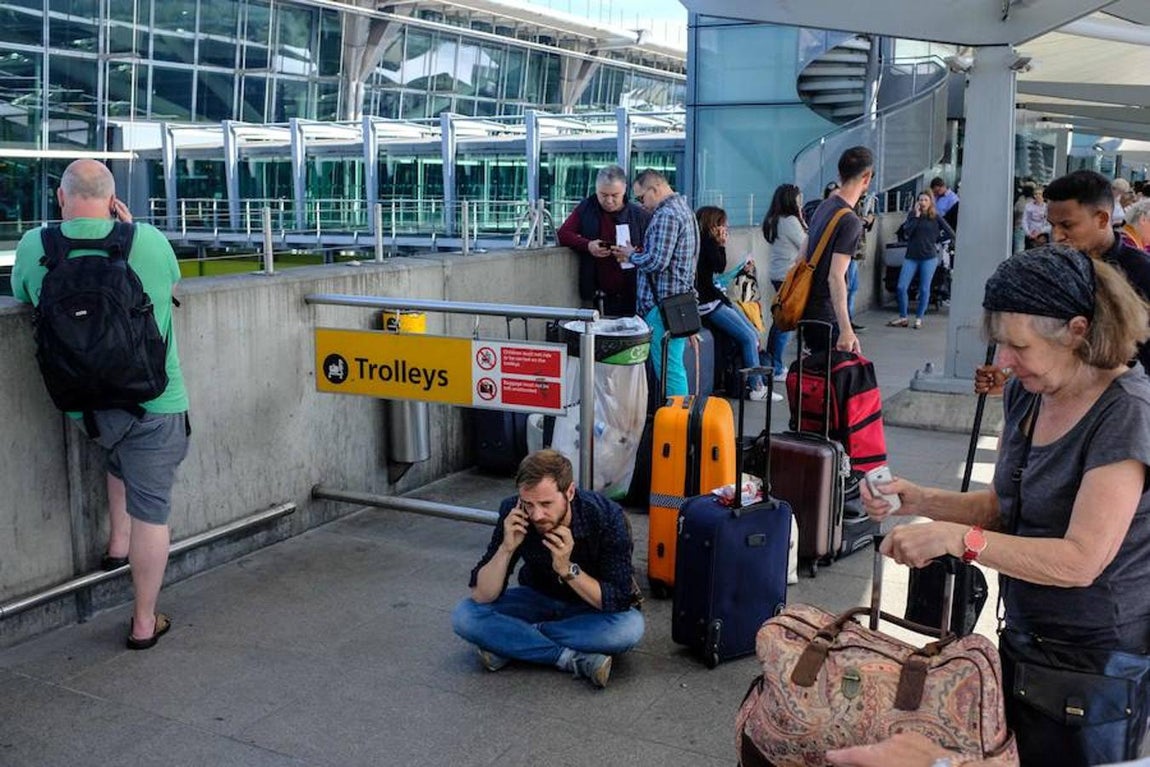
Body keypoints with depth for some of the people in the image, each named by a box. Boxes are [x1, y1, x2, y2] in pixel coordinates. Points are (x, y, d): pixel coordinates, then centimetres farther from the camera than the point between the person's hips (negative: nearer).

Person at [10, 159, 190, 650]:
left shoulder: (33, 246, -3)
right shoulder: (149, 240, -7)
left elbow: (21, 296, 17)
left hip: (83, 403, 3)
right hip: (153, 399, -2)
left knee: (120, 451, 36)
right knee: (151, 509, 8)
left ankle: (118, 544, 31)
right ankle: (144, 623, 17)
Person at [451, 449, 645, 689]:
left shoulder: (606, 517, -28)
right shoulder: (513, 513, -23)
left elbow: (618, 602, -28)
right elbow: (482, 596, -20)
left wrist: (567, 569, -39)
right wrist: (507, 548, -35)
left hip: (591, 607, -1)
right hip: (538, 599, 2)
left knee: (631, 627, -35)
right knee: (465, 616, -22)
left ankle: (511, 643, -20)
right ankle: (574, 659, -23)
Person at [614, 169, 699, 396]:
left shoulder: (666, 215, -16)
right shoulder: (683, 208, 17)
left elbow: (656, 262, -22)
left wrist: (632, 255, -4)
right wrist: (636, 256, 13)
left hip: (663, 303, -10)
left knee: (668, 369, -5)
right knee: (674, 367, 15)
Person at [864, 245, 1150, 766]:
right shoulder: (1026, 392, -1)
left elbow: (1081, 560, -29)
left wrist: (955, 537, -33)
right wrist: (918, 500, -8)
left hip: (1096, 660, -7)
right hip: (1024, 637, 7)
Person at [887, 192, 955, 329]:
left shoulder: (936, 217, 1)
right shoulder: (912, 215, 5)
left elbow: (951, 234, 4)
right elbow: (906, 233, -10)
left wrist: (935, 240, 3)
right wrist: (916, 216, -10)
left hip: (929, 257, -2)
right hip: (911, 256, 2)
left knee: (924, 289, 1)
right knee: (901, 287, -5)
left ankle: (919, 318, 12)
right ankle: (902, 317, 7)